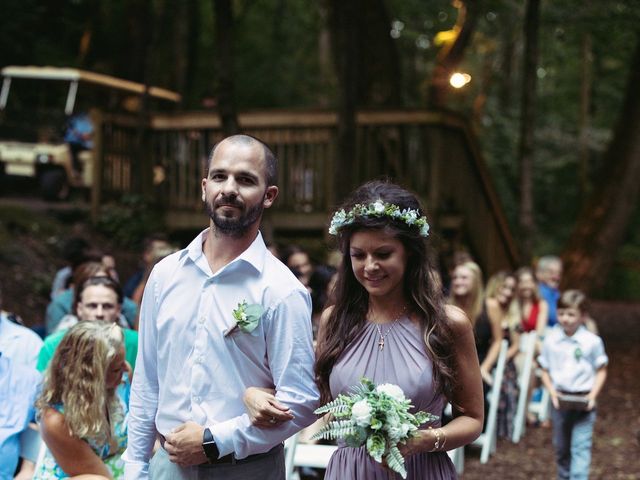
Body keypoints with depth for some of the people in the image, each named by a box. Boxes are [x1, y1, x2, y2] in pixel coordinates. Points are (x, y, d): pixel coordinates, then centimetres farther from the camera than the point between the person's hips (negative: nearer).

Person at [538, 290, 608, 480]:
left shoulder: (592, 341, -9)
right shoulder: (551, 340, -2)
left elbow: (601, 371, 0)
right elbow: (545, 371, 6)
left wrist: (593, 395, -12)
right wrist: (552, 392, -10)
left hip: (583, 402, -3)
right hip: (560, 400, 3)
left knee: (580, 447, -11)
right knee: (561, 447, 17)